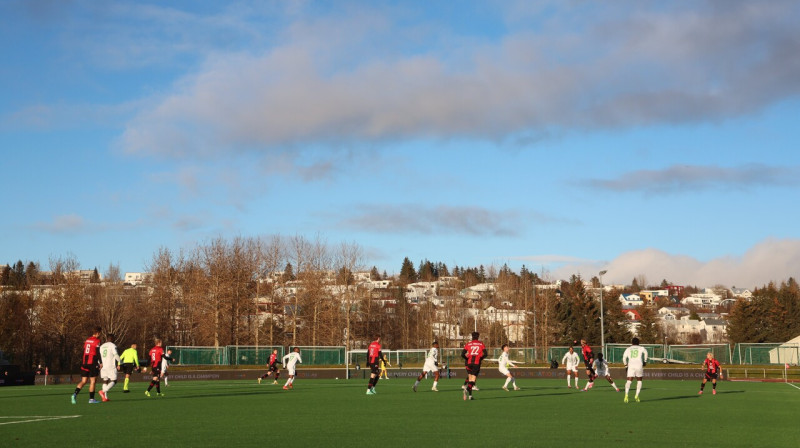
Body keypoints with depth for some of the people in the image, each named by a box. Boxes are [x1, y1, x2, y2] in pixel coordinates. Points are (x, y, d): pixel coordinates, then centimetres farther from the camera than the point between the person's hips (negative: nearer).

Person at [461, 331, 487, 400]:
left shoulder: (468, 344, 6)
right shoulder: (481, 344, 6)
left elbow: (462, 354, -4)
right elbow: (485, 354, -3)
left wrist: (467, 358, 12)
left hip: (469, 362, 2)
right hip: (477, 363, -2)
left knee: (470, 377, 14)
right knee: (473, 379, -4)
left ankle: (470, 395, 8)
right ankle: (467, 389, -32)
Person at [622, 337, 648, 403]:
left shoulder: (628, 349, 17)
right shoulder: (641, 348, 14)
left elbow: (624, 357, 5)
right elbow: (645, 351, -8)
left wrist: (626, 365, 16)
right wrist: (645, 361, -1)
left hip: (631, 366, 1)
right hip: (639, 365, -1)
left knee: (629, 381, -2)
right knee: (639, 380, 16)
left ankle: (626, 394, -24)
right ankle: (637, 395, 4)